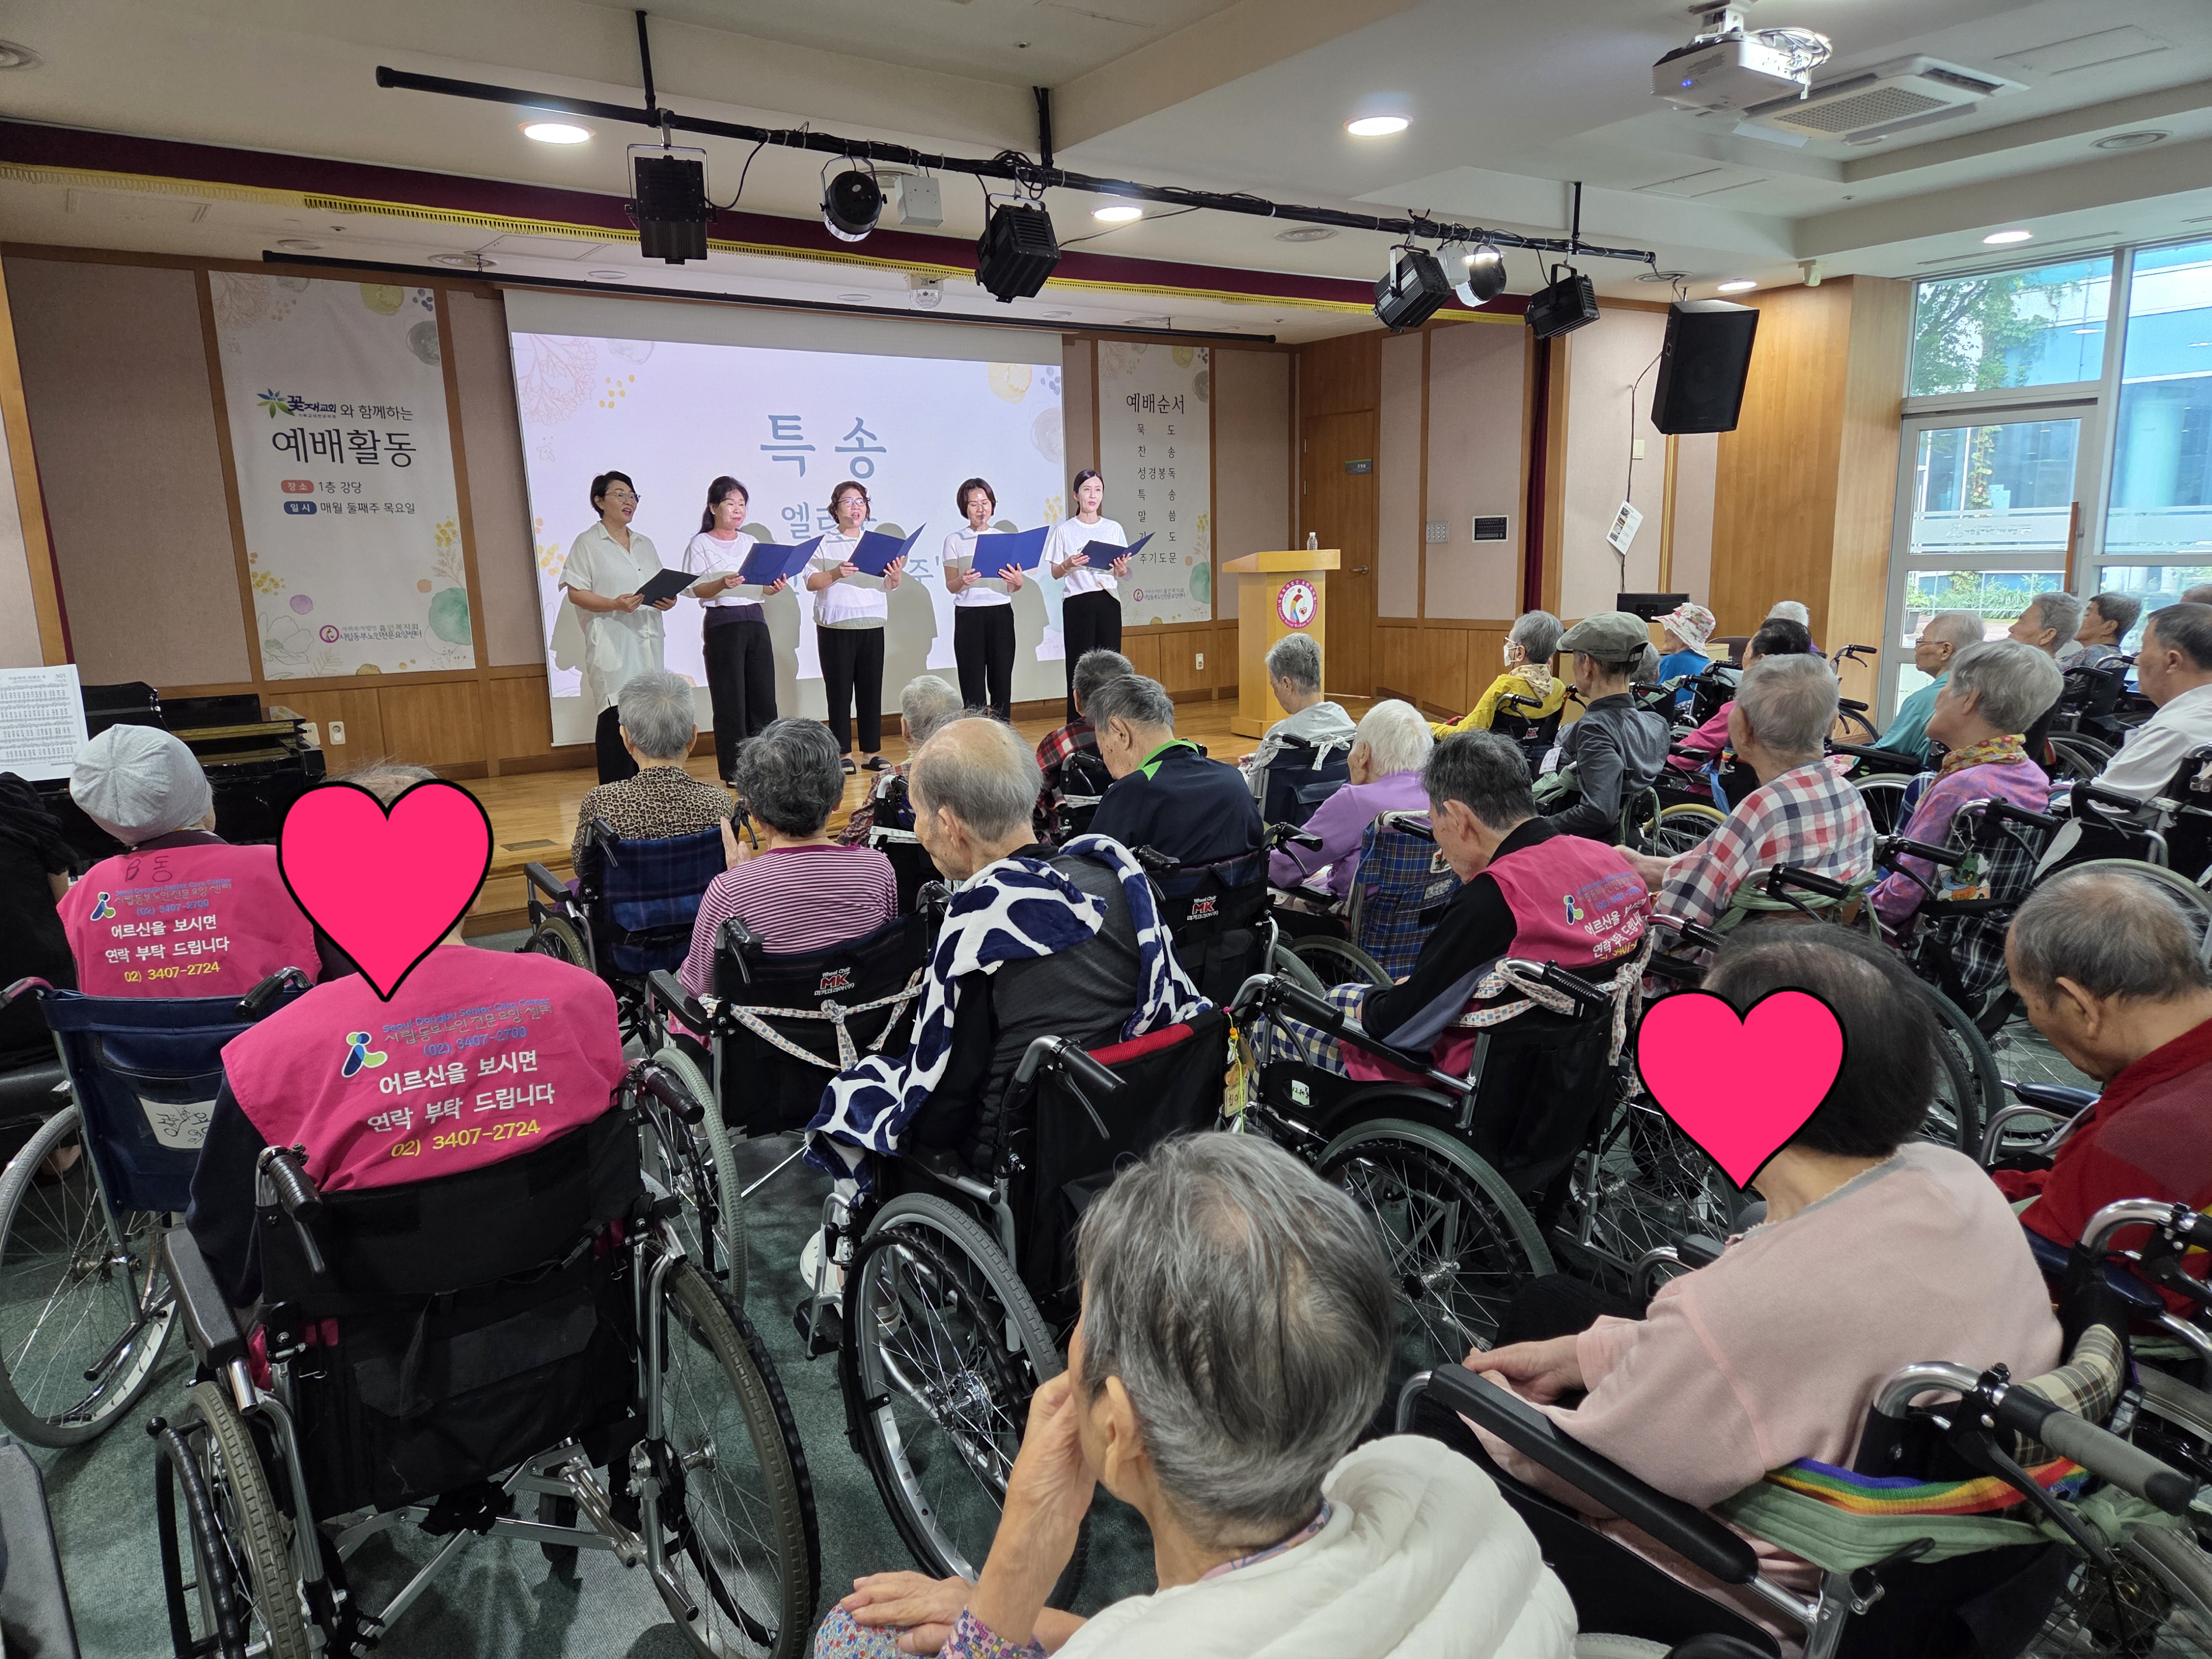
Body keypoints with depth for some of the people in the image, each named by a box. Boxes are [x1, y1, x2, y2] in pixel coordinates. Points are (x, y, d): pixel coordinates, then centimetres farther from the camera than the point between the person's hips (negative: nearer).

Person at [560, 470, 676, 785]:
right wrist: (615, 605, -19)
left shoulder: (645, 544, 21)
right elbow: (575, 593, -5)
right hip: (611, 639, -6)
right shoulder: (587, 543, 3)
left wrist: (667, 601, 0)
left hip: (647, 638, 6)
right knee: (616, 716, -12)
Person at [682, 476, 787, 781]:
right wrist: (722, 584, -25)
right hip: (723, 623, -5)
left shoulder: (751, 543, 18)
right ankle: (733, 773, 4)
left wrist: (775, 587, -6)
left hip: (756, 621, 5)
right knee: (730, 701, -3)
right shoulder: (701, 544, 2)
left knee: (764, 697, 3)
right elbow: (696, 590, -6)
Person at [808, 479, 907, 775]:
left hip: (871, 625, 3)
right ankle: (843, 753, 6)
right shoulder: (823, 543, 1)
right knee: (839, 690, 0)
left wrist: (895, 576, -15)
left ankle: (872, 752, 11)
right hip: (835, 626, -3)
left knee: (871, 689, 4)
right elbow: (811, 583, -8)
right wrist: (835, 575, -27)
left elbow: (890, 585, 8)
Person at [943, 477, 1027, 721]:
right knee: (973, 683, -3)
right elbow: (950, 585, 2)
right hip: (969, 615, -2)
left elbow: (1015, 588, 12)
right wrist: (962, 581, -21)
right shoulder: (954, 540, 6)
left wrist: (1016, 581, -12)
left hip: (1001, 613, 2)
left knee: (1002, 680, 1)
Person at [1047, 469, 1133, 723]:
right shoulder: (1064, 530, 4)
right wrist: (1068, 565, -18)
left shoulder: (1114, 529, 11)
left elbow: (1122, 573, 11)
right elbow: (1055, 573, 3)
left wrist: (1122, 569, -12)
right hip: (1077, 603, -2)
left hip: (1108, 601, 2)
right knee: (1079, 666, -4)